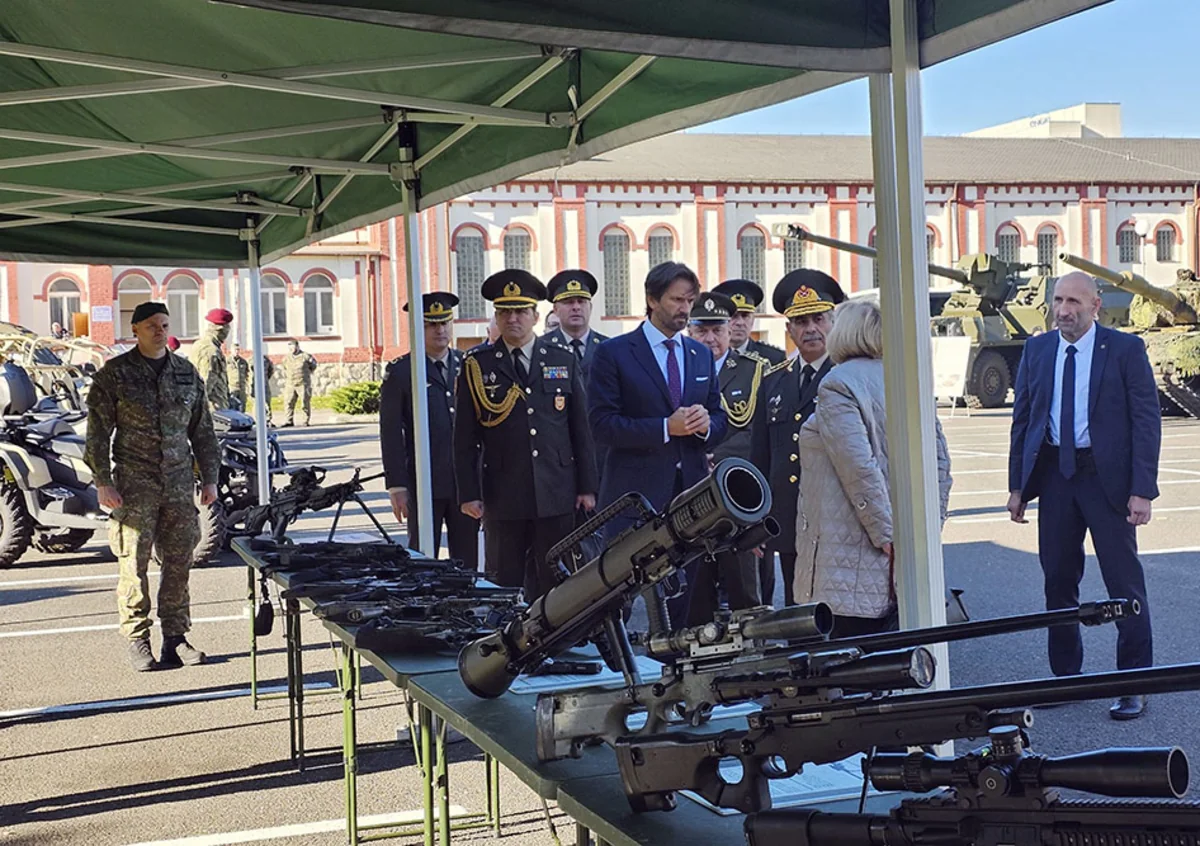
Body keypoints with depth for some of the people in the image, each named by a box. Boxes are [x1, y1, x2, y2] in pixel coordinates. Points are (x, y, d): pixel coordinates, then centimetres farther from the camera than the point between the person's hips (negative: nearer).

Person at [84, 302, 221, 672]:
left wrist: (209, 478, 11)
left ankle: (175, 638, 14)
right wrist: (103, 482, -10)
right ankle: (137, 641, 8)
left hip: (180, 485, 4)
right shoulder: (113, 374, 0)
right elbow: (98, 433, -2)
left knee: (178, 563, 6)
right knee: (134, 565, -2)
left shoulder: (186, 373, 11)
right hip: (134, 485, -3)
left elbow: (202, 430, 16)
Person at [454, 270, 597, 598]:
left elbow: (582, 430, 9)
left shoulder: (564, 361, 9)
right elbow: (465, 438, 3)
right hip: (503, 498, -1)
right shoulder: (477, 366, 4)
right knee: (504, 586, 3)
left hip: (558, 497, 1)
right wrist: (469, 494, -3)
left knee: (557, 585, 3)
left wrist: (587, 487, 5)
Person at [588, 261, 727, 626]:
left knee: (678, 594, 9)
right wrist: (666, 428, -19)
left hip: (690, 489, 5)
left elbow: (719, 417, 17)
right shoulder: (614, 353, -3)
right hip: (635, 492, -5)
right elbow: (602, 425, -11)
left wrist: (706, 425, -7)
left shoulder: (701, 355, 15)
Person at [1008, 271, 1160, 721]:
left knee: (1124, 582, -1)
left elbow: (1147, 420, -6)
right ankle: (1065, 675, 24)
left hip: (1106, 476, -4)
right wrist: (1017, 485, 7)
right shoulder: (1036, 350, 8)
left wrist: (1141, 489, -13)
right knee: (1057, 579, 10)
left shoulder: (1125, 349, -4)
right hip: (1053, 474, 4)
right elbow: (1022, 418, 11)